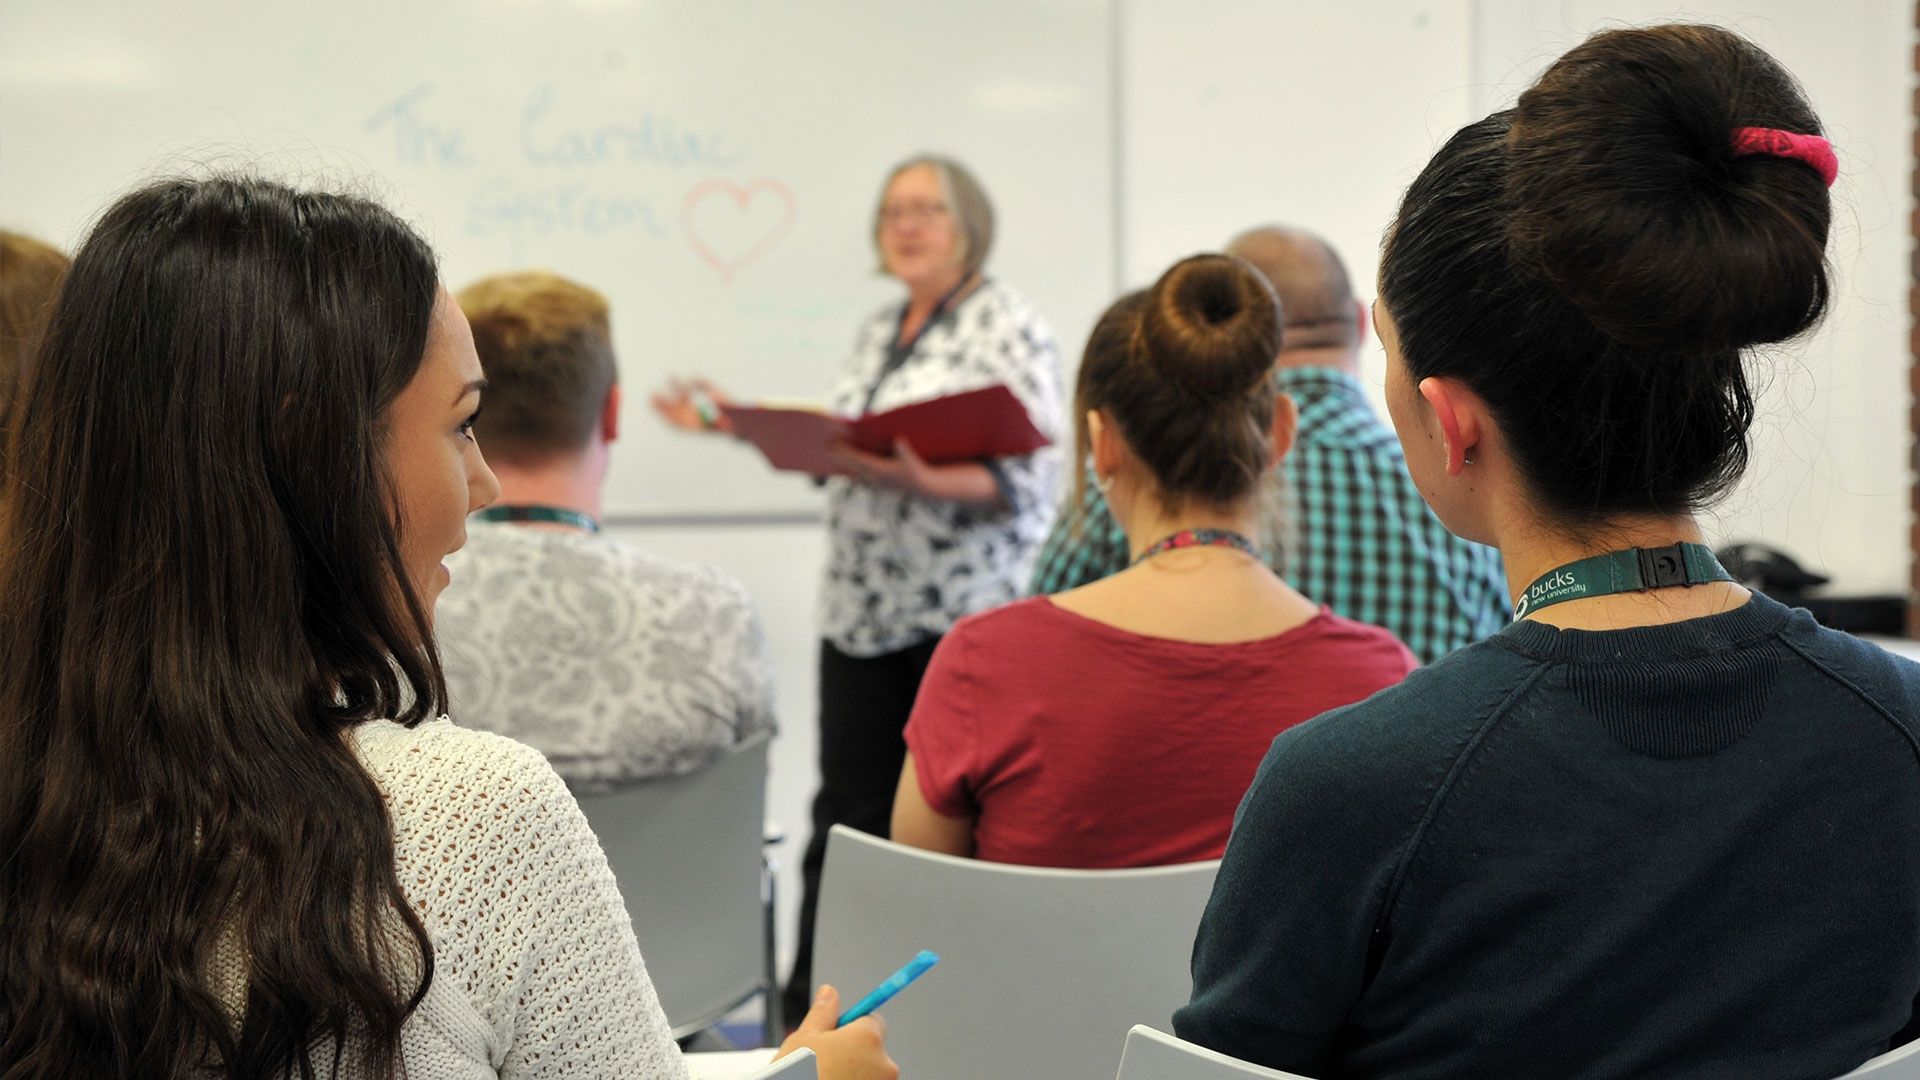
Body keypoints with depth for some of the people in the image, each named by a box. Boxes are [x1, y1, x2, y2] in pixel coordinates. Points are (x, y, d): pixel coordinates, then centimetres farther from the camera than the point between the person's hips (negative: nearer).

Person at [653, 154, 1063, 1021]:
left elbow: (1029, 481, -13)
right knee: (848, 814, 6)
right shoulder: (879, 331, 17)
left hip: (967, 614, -6)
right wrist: (739, 424, 13)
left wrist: (924, 481, -28)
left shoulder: (1010, 327, -5)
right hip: (863, 613, 6)